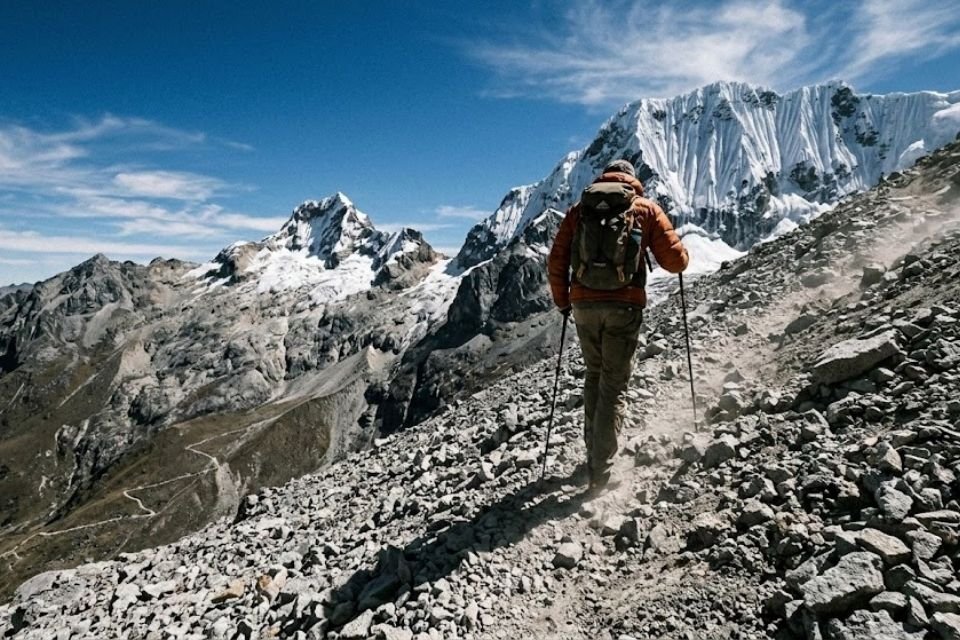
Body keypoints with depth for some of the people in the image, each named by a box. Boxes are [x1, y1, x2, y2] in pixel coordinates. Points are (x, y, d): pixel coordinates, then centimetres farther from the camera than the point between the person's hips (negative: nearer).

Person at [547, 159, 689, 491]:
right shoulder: (647, 209, 6)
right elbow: (675, 261, 3)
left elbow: (556, 262, 8)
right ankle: (601, 472, 2)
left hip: (584, 304, 3)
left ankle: (594, 455, 25)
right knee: (614, 385, 4)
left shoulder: (578, 208, 11)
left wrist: (561, 301, 20)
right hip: (624, 306, -2)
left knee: (594, 376, 20)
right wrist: (683, 254, 26)